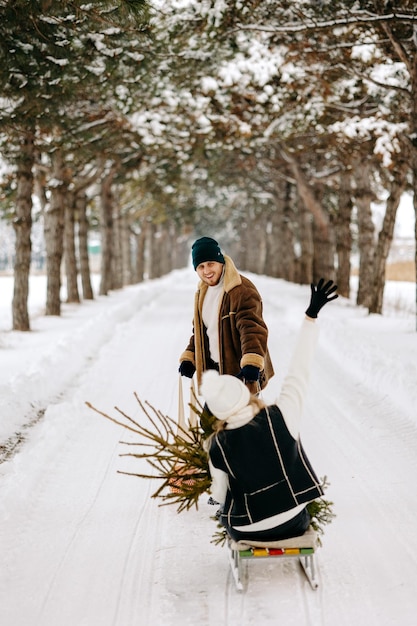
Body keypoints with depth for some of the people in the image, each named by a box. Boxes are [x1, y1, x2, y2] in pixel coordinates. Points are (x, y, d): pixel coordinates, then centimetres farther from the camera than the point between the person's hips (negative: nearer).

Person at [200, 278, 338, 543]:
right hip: (294, 524, 0)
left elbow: (220, 494, -3)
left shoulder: (219, 446, -16)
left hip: (247, 531, 0)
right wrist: (311, 316, -8)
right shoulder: (281, 418, -20)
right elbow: (299, 370, -13)